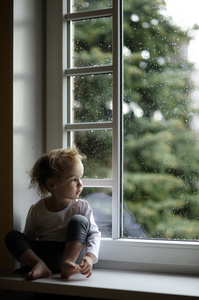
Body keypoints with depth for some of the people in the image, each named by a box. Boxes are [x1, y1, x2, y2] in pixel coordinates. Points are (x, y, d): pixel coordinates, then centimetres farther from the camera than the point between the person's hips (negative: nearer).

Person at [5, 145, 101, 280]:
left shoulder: (82, 207, -2)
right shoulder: (37, 209, 1)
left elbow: (94, 233, -6)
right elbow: (29, 236, 10)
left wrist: (90, 256, -24)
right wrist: (25, 257, -8)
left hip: (69, 252, -1)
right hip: (42, 253, 1)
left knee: (79, 221, -21)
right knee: (12, 235, -14)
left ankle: (67, 264, -32)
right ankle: (39, 264, -29)